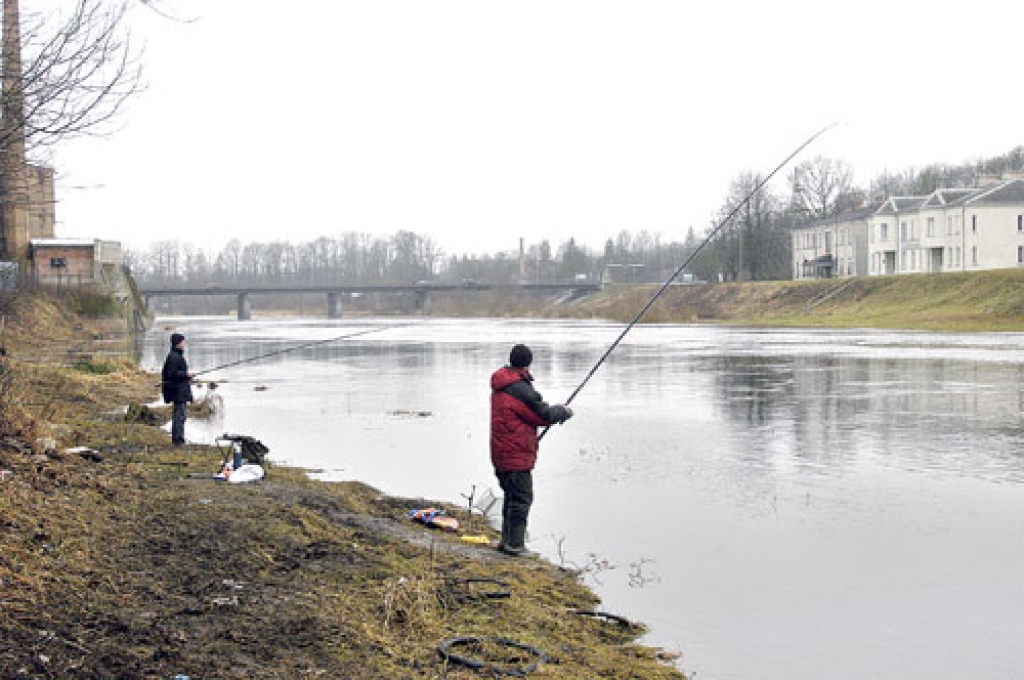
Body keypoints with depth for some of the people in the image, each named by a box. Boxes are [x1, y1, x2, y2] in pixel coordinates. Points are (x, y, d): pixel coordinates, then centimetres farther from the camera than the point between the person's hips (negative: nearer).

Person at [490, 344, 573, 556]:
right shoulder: (521, 389, -19)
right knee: (522, 498, -2)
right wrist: (564, 411, 6)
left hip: (501, 454, 9)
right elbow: (544, 415, -13)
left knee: (512, 495, 17)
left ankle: (507, 539, 22)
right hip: (516, 455, -9)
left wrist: (553, 411, 9)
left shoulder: (499, 387, 11)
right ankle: (514, 543, 0)